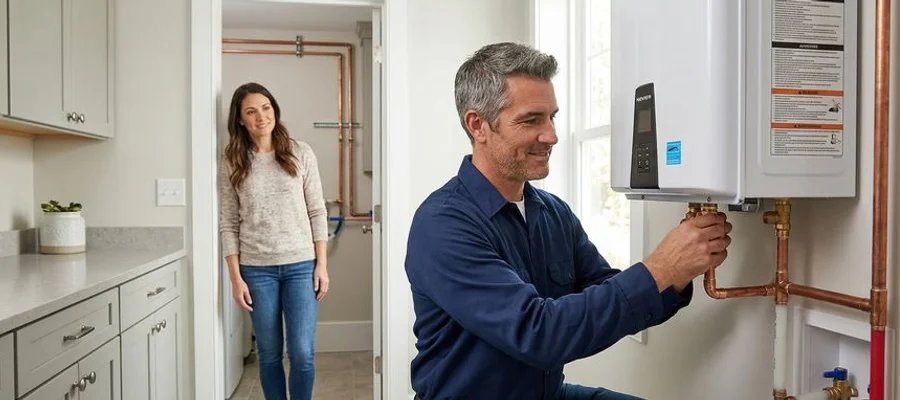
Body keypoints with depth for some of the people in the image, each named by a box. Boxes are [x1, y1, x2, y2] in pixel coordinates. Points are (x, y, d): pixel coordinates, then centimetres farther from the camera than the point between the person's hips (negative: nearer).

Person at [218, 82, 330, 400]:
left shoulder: (300, 154, 0)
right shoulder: (232, 164, 1)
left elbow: (317, 212, 2)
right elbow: (228, 224, 1)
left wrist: (322, 264, -2)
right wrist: (236, 278, -4)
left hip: (301, 265, 0)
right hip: (257, 269, 1)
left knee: (302, 354, -1)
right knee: (269, 354, 10)